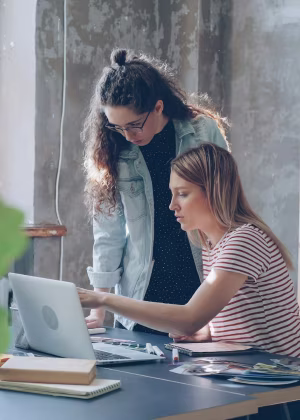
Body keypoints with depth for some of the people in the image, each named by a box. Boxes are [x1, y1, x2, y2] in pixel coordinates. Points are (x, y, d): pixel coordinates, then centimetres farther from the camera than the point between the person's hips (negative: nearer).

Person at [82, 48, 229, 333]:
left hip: (203, 288, -1)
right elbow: (108, 233, 0)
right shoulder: (112, 151, -3)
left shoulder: (205, 132, -5)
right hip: (141, 296, 1)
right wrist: (98, 311, -3)